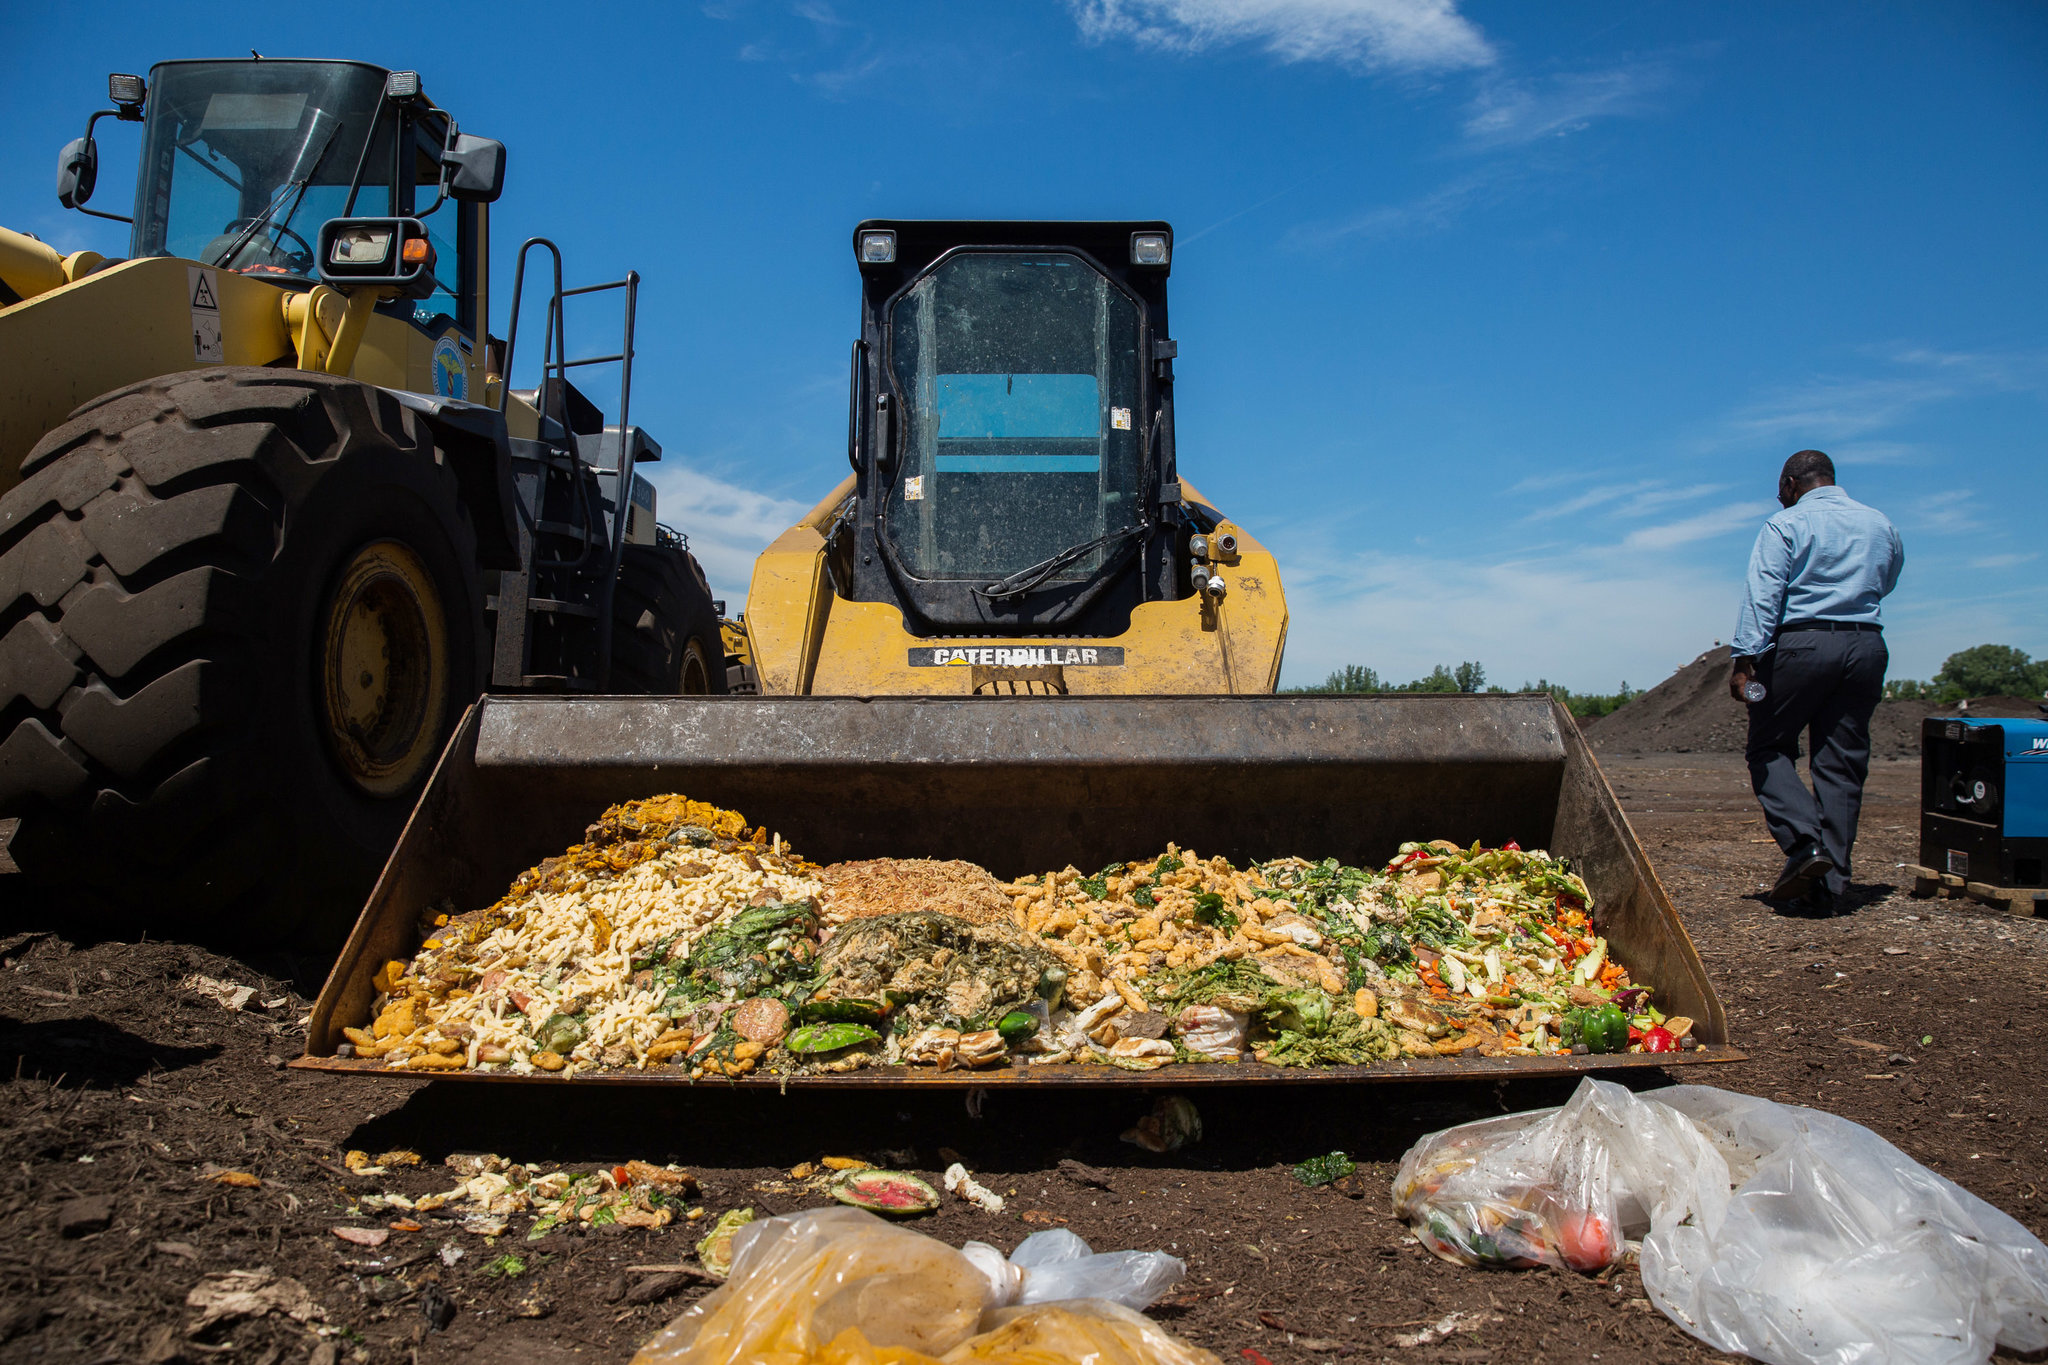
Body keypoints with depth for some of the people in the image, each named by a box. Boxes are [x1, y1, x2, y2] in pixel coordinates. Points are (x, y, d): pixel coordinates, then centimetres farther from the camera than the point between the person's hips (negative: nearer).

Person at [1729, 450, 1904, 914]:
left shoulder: (1786, 524, 0)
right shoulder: (1880, 525, 16)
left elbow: (1762, 595, -11)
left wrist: (1746, 658, -16)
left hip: (1803, 642, -5)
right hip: (1867, 645, 5)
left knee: (1768, 747, 7)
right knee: (1842, 763, 6)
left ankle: (1805, 843, -13)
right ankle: (1828, 884, 4)